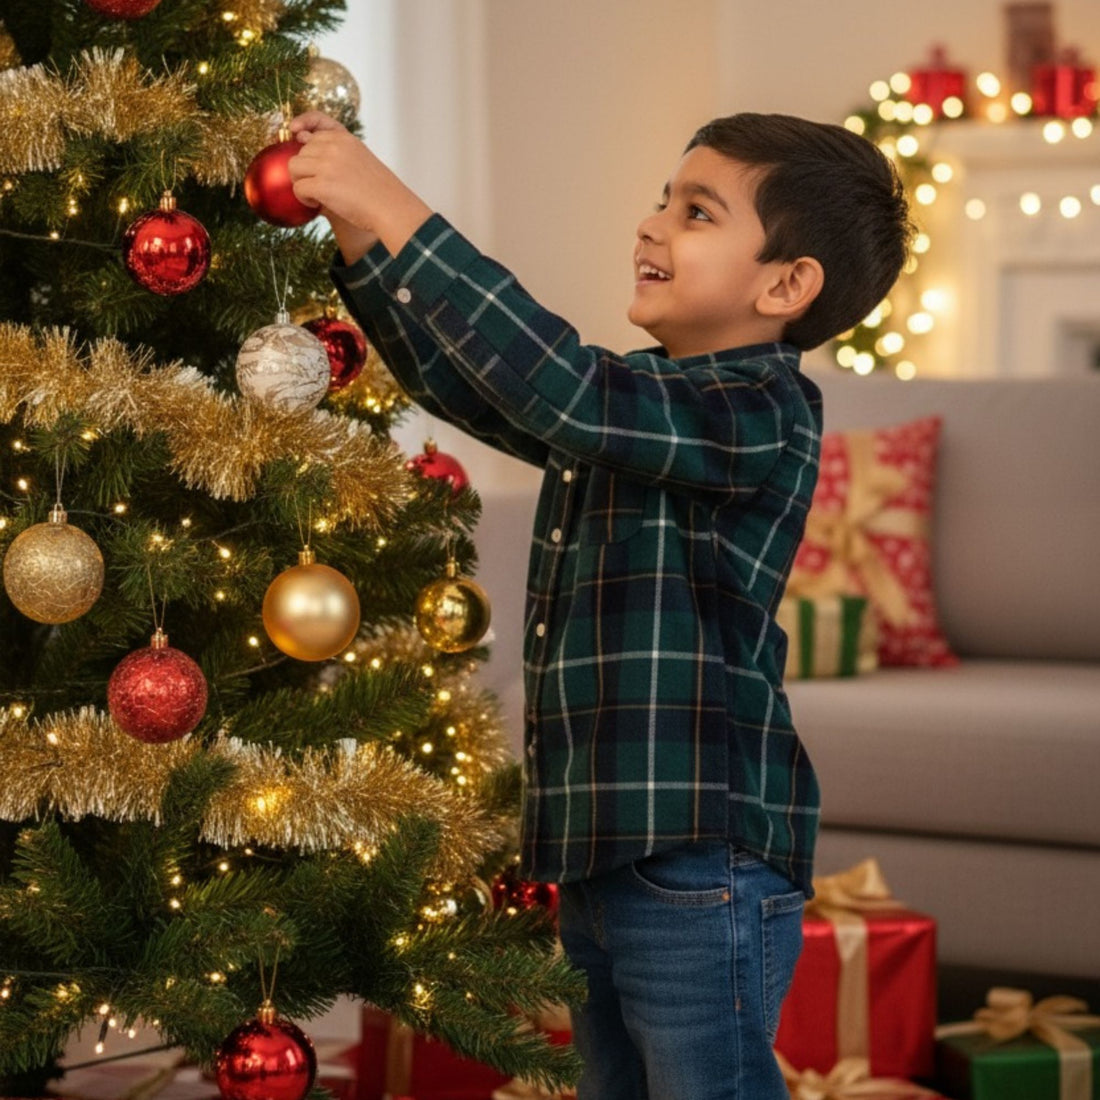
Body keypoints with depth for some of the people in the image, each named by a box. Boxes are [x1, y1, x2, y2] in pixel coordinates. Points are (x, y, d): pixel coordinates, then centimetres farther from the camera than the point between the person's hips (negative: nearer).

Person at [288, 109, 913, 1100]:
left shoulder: (766, 411, -15)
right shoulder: (634, 396, 14)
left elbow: (558, 387, -26)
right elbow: (461, 381, 18)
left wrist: (401, 218, -25)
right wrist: (359, 237, 4)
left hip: (705, 865, -9)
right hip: (599, 859, 9)